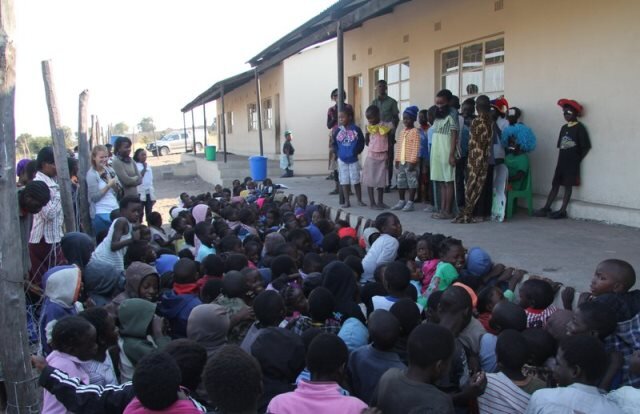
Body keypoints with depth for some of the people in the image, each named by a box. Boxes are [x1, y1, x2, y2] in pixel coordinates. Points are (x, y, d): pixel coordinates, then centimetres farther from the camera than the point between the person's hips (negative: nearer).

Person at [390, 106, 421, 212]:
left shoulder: (415, 132, -10)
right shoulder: (402, 131, 14)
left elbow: (416, 148, -15)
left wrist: (412, 161, -19)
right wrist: (396, 159, 12)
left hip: (410, 162, -8)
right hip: (401, 162, 8)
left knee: (412, 182, 0)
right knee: (400, 182, 12)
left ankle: (410, 203, 5)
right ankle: (401, 201, 23)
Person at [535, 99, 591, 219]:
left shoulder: (579, 127, -7)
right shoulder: (564, 128, 13)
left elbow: (586, 146, -8)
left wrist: (578, 160, -7)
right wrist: (561, 159, 5)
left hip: (572, 163, -6)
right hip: (561, 161, 6)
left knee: (568, 186, -2)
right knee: (555, 184, 6)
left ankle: (562, 211, 0)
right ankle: (546, 208, 8)